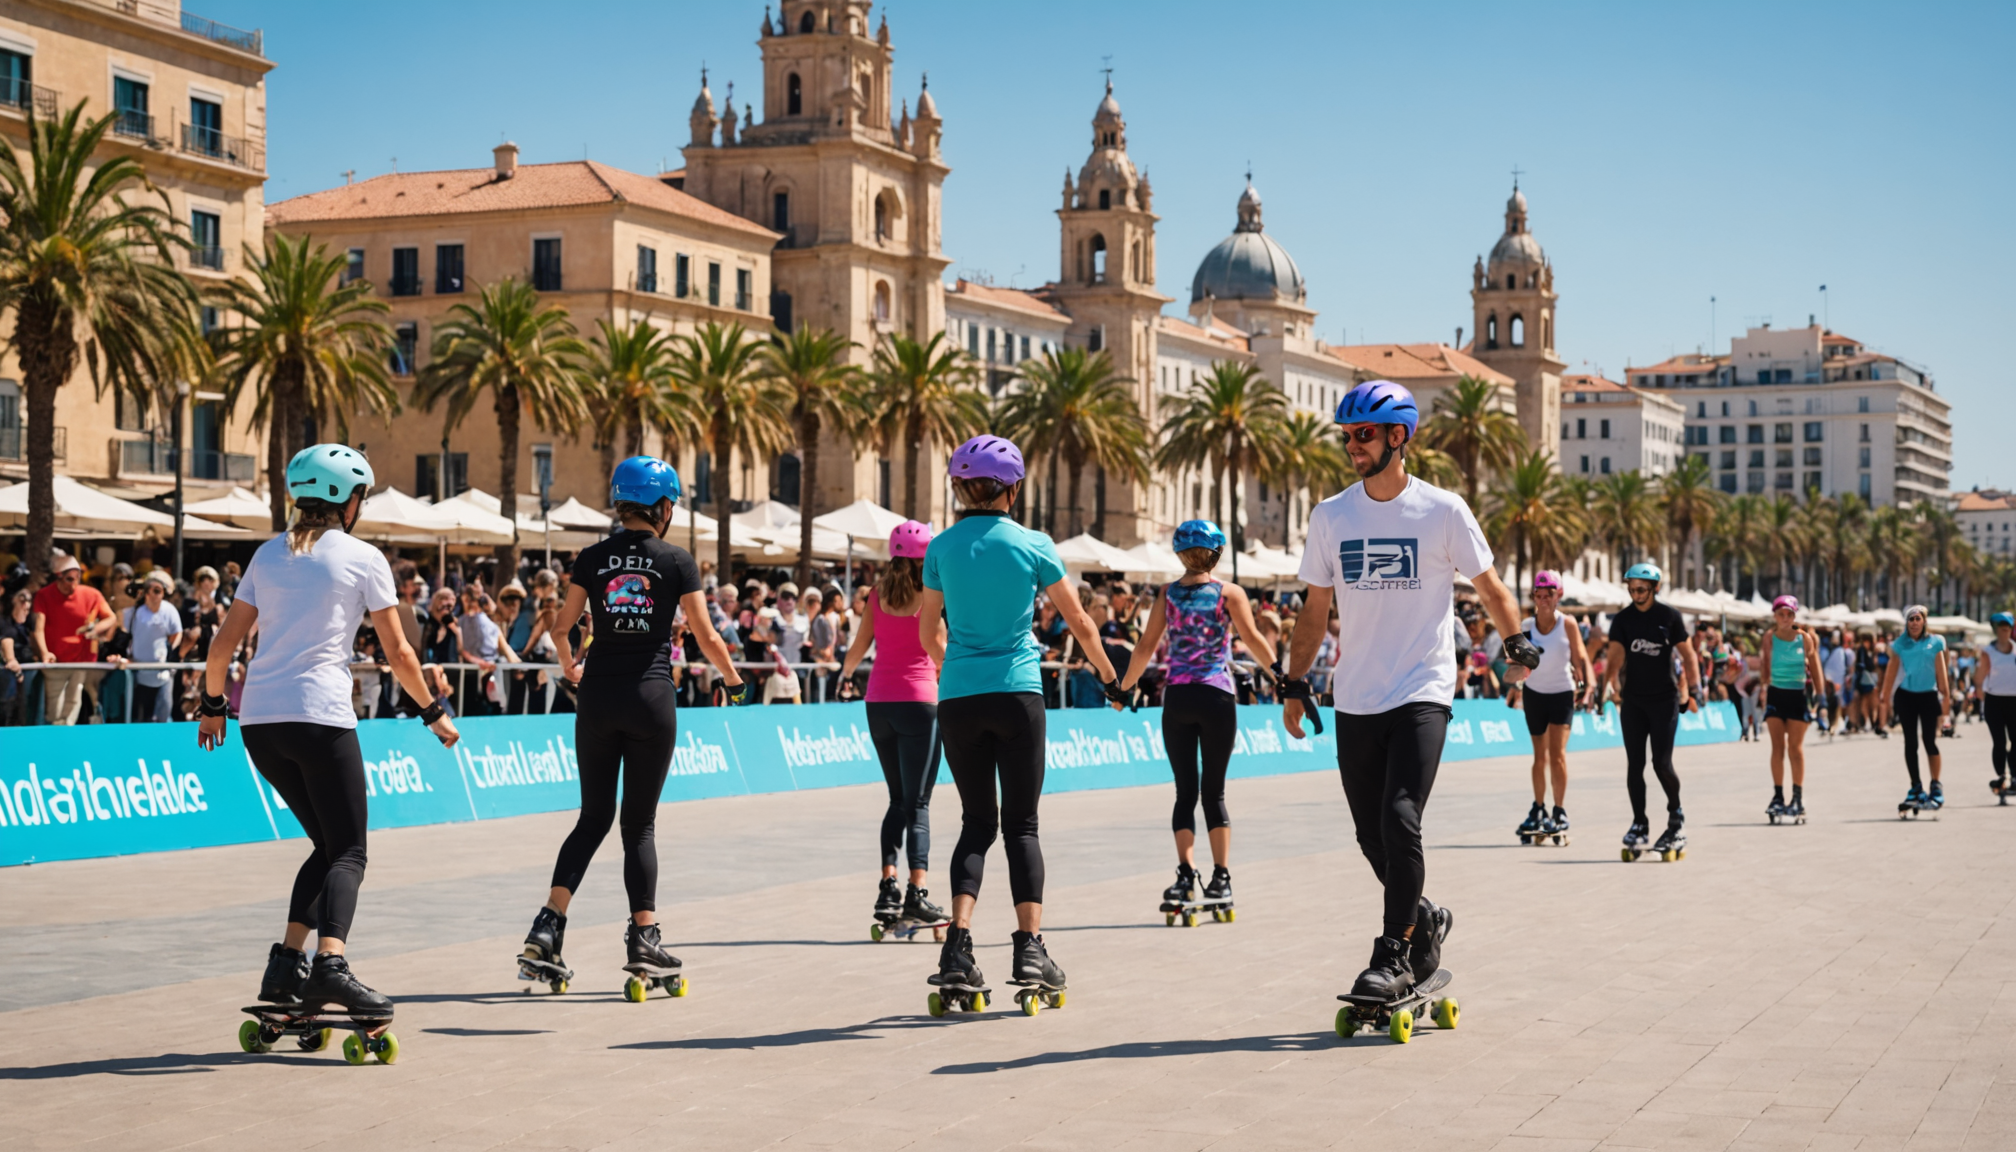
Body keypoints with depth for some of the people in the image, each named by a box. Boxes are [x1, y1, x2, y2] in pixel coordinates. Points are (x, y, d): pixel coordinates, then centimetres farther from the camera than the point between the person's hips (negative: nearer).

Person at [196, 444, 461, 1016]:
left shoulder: (268, 554, 15)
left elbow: (225, 642, 15)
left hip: (259, 719, 6)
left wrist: (213, 705, 29)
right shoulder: (362, 557, 2)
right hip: (320, 716, -6)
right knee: (348, 852, -1)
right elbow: (398, 653, 4)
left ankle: (287, 962, 6)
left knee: (328, 845, 17)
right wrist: (434, 711, 16)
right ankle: (330, 963, -23)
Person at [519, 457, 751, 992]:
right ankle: (643, 933, 6)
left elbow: (561, 628, 4)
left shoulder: (592, 559, 3)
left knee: (594, 817, 11)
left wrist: (569, 668, 24)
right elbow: (706, 636, -2)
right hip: (651, 697, -2)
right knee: (639, 823, 8)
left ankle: (549, 925, -2)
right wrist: (735, 681, 14)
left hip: (598, 697, 2)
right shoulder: (676, 561, -3)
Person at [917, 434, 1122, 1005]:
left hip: (957, 699, 2)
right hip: (1017, 693, -2)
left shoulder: (942, 547, 2)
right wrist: (1110, 676, 18)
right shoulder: (1033, 545, -2)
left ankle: (958, 943, -4)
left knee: (976, 822, 10)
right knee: (1021, 824, 5)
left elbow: (929, 632, 10)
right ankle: (1030, 946, -3)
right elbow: (1079, 622, 5)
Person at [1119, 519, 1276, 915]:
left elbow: (1146, 647, 4)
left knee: (1185, 791, 5)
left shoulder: (1168, 595, 5)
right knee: (1214, 791, 8)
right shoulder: (1229, 593, 0)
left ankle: (1186, 874, -8)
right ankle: (1221, 877, 5)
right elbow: (1253, 640, -5)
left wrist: (1124, 687, 14)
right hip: (1217, 696, -1)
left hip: (1177, 697, 1)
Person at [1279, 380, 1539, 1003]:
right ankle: (1424, 920, 30)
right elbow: (1316, 608, 13)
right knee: (1371, 835, 7)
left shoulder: (1442, 510, -4)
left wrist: (1518, 643, 1)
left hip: (1423, 694, -4)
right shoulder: (1330, 516, 6)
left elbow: (1488, 584, 8)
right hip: (1355, 699, 4)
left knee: (1399, 822, -17)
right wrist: (1294, 684, 10)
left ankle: (1395, 953, -6)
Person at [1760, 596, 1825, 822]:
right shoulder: (1770, 637, 1)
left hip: (1798, 695, -1)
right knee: (1777, 747, -1)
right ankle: (1778, 796, 3)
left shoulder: (1804, 638, -1)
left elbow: (1815, 666, 5)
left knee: (1795, 748, 1)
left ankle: (1798, 798, 7)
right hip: (1776, 694, 1)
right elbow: (1767, 666, 3)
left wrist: (1819, 694, 1)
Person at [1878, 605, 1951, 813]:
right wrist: (1885, 699, 1)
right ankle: (1916, 789, 10)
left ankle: (1936, 788, 3)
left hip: (1928, 696, -1)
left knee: (1930, 741, -5)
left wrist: (1945, 696, 0)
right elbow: (1891, 672, 5)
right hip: (1906, 696, 1)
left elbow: (1941, 671, 5)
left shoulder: (1935, 642, 4)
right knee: (1910, 743, 3)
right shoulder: (1900, 644, 5)